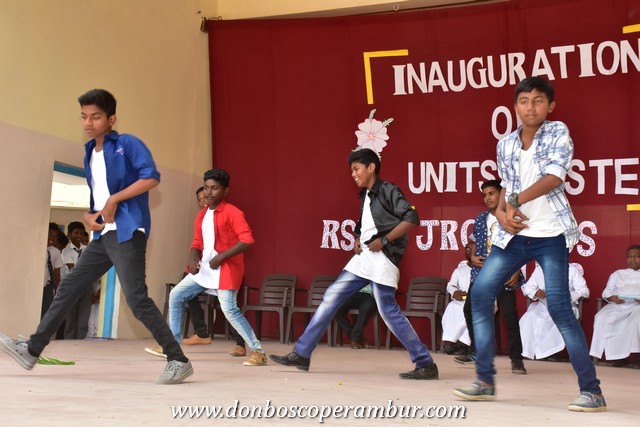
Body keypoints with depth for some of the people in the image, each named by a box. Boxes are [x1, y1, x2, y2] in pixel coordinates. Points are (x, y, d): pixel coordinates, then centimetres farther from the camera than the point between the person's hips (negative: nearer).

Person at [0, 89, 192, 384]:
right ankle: (32, 350, 18)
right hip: (104, 235, 8)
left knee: (136, 298, -14)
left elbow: (152, 176, -18)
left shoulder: (128, 144, -3)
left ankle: (178, 361, -8)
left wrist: (115, 199, -17)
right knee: (68, 288, 9)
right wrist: (89, 215, 6)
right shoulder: (90, 154, 19)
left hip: (128, 233, -8)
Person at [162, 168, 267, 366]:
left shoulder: (232, 213, -11)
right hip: (204, 268, 8)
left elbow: (247, 240, -20)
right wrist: (193, 259, -6)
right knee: (176, 295, 7)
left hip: (226, 268, -8)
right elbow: (197, 243, 16)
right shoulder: (201, 215, 12)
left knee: (229, 309, -17)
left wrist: (221, 257, -22)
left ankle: (258, 352, -8)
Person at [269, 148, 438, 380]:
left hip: (382, 259, -8)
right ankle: (301, 354, 8)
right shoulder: (365, 196, 17)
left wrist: (383, 241, -19)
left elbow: (411, 218, -18)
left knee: (388, 311, -9)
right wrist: (357, 241, 8)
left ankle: (426, 365, 0)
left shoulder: (388, 190, -7)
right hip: (363, 258, 8)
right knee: (331, 298, 4)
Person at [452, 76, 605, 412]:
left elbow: (554, 177, -16)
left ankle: (592, 390, -1)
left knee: (559, 306, -12)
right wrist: (501, 212, -3)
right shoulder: (505, 144, 9)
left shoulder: (558, 133, -4)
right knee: (480, 294, -1)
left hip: (550, 233, -5)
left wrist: (515, 202, -15)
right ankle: (486, 380, 10)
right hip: (514, 234, 6)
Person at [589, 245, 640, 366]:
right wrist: (611, 297, -10)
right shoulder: (618, 273, 27)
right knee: (602, 318, -28)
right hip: (617, 304, 2)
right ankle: (615, 353, -27)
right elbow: (607, 291, 15)